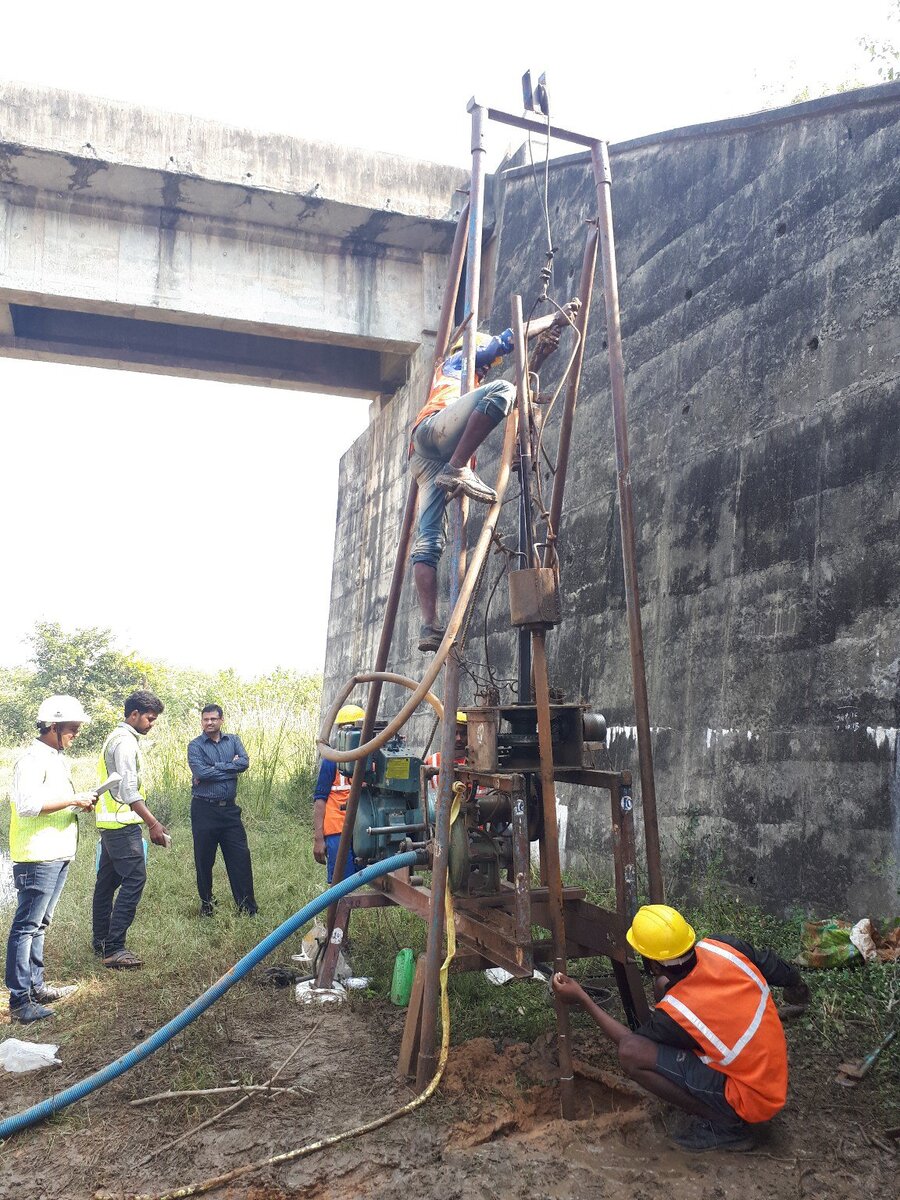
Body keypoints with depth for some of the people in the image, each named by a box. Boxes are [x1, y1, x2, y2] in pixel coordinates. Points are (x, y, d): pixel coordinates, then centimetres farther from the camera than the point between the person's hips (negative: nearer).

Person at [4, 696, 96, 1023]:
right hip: (37, 857, -10)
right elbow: (26, 804, -26)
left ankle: (36, 987, 25)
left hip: (58, 855, 10)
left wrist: (80, 803, 6)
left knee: (39, 924, 16)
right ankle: (20, 1001, -1)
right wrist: (72, 800, -21)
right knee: (26, 926, -5)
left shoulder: (58, 759, 16)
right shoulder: (32, 760, -14)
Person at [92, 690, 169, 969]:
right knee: (134, 879, -13)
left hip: (109, 822, 11)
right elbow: (129, 790, -22)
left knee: (108, 880, 15)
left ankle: (101, 940, 25)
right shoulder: (126, 742, -15)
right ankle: (114, 948, -15)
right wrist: (153, 823, -23)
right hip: (122, 823, -11)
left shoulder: (116, 738, 17)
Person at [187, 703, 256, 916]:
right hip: (204, 809, -3)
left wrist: (214, 768, -14)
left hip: (229, 809, 3)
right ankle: (206, 903, 23)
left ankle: (247, 907, 6)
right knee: (204, 859, 6)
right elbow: (201, 772, -18)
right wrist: (229, 767, -10)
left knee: (240, 857, 1)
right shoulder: (195, 746, -1)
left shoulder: (233, 740, 10)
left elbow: (244, 762, -8)